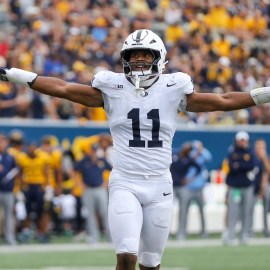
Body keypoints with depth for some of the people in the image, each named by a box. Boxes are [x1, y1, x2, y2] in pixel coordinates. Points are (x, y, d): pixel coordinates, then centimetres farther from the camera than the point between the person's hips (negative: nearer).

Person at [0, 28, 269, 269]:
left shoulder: (173, 89, 4)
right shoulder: (112, 87, 2)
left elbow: (224, 101, 8)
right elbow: (62, 88, 4)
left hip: (159, 186, 2)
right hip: (125, 184, -1)